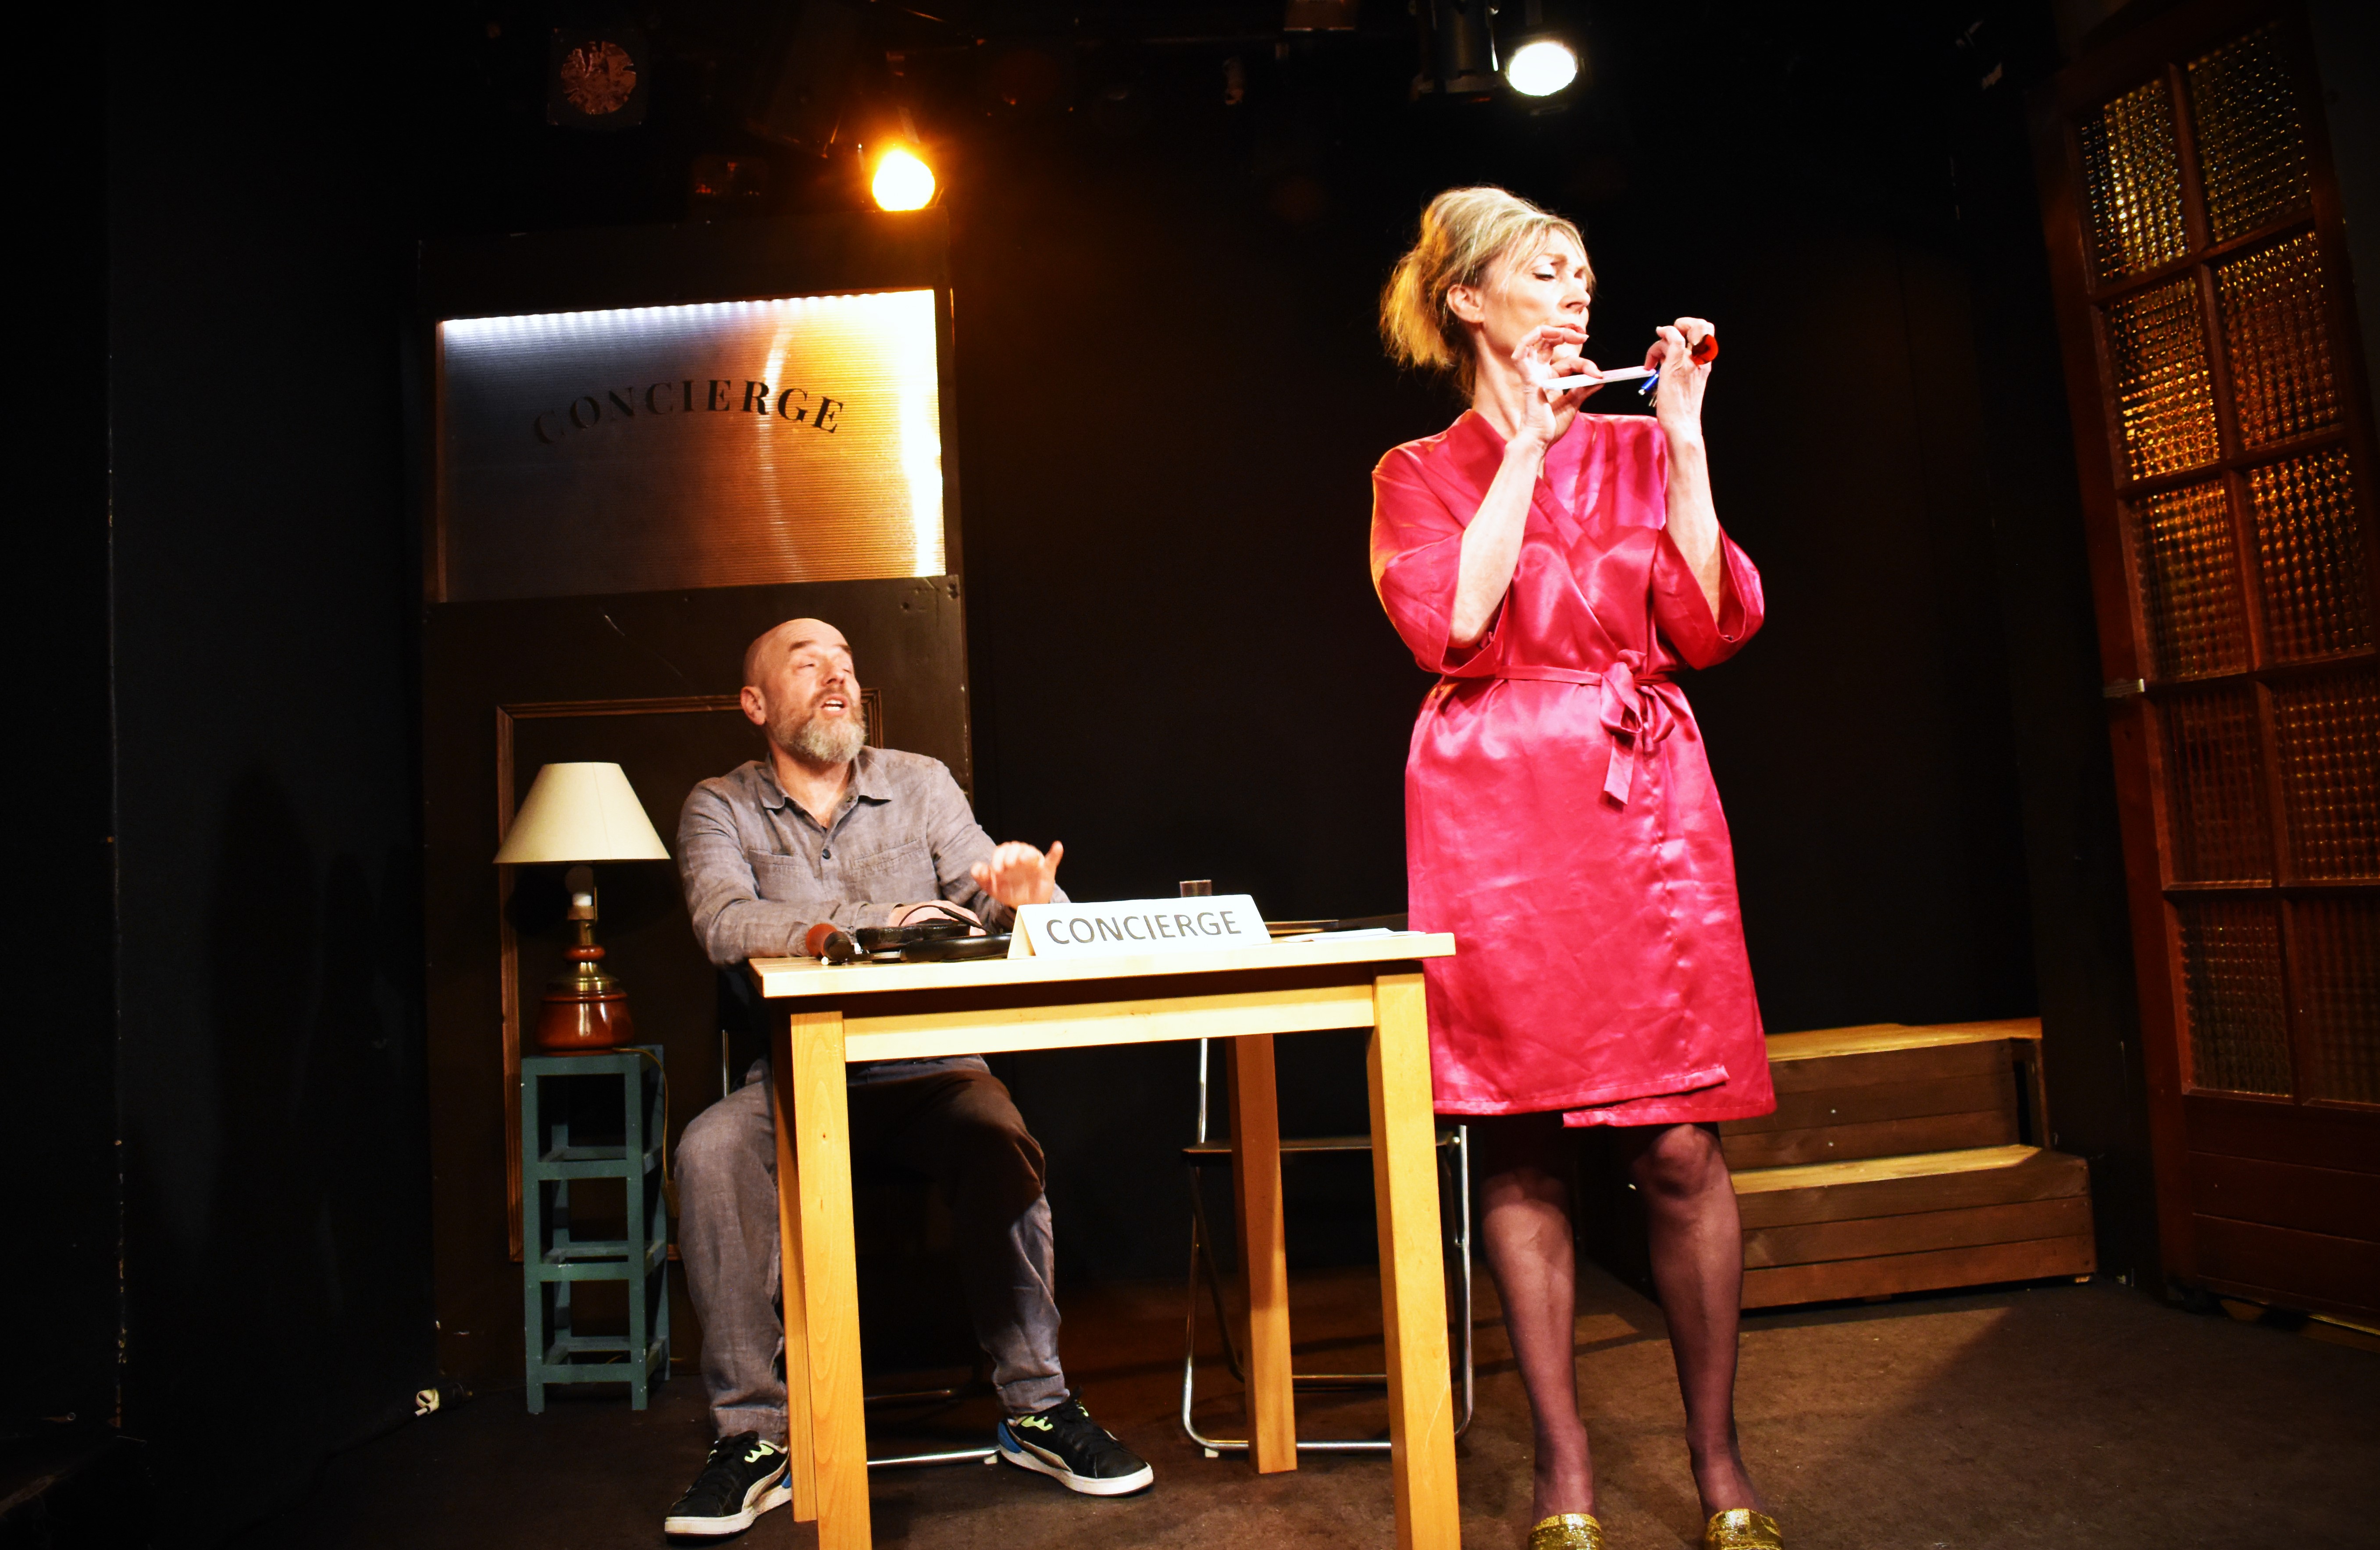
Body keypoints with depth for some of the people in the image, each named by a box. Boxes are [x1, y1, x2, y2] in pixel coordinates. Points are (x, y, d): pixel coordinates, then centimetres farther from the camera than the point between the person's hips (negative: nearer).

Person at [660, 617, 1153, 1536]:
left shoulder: (921, 783, 7)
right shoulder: (721, 808, 3)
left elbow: (984, 904, -1)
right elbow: (725, 925, -16)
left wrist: (1026, 897, -28)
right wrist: (874, 923, -31)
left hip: (930, 1067, 0)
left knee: (1000, 1143, -30)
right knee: (710, 1150, -29)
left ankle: (1036, 1408, -13)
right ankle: (753, 1437, -18)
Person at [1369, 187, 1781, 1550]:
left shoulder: (1638, 450, 15)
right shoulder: (1420, 476, 10)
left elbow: (1709, 629, 2)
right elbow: (1450, 626, -10)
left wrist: (1683, 435, 0)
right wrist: (1532, 442, -6)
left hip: (1648, 805, 2)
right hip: (1497, 811, -1)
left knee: (1681, 1144, -2)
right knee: (1523, 1145, 1)